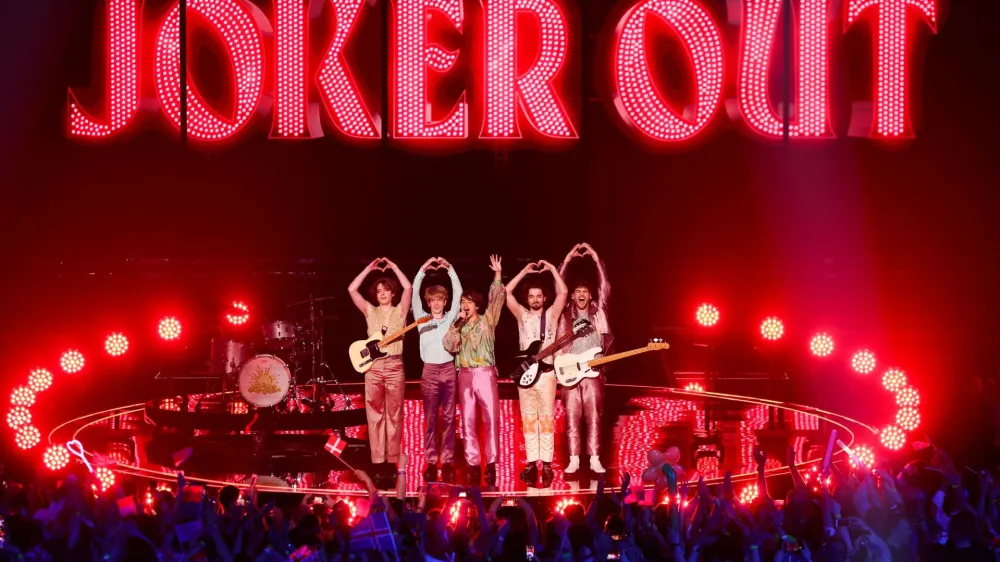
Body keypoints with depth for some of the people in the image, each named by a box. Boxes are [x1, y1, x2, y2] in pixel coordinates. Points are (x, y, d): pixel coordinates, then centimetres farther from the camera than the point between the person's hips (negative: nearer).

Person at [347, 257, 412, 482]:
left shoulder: (400, 311, 8)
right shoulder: (370, 311, 12)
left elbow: (407, 288, -8)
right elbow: (352, 289, 3)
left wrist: (393, 267, 1)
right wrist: (370, 268, 4)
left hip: (394, 366, -1)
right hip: (373, 367, 1)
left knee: (394, 415, 0)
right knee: (375, 415, 0)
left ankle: (392, 460, 3)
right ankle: (378, 460, 1)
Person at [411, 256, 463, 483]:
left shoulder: (451, 318, 9)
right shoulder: (422, 318, 8)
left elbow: (458, 293, 2)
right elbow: (414, 294, 0)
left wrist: (449, 269, -5)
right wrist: (423, 270, -8)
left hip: (448, 370, 0)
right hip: (430, 371, 0)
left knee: (448, 418, 0)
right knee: (430, 418, -1)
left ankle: (447, 462, 2)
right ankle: (431, 462, 0)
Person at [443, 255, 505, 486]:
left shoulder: (487, 320, 9)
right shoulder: (457, 325, 14)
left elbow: (496, 299, -2)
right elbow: (450, 345, -1)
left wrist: (497, 275, -9)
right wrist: (457, 324, -6)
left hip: (485, 373, -3)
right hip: (465, 375, 3)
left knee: (491, 418, -8)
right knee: (468, 421, 0)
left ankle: (491, 464, -7)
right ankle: (473, 465, 2)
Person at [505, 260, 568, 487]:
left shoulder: (551, 314, 6)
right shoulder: (522, 315, 10)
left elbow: (563, 292, -6)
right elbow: (506, 292, 3)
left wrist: (552, 269, -3)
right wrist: (525, 271, 3)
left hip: (546, 373, -2)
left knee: (546, 419, -3)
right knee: (528, 420, 3)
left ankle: (546, 465, -4)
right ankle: (532, 464, 4)